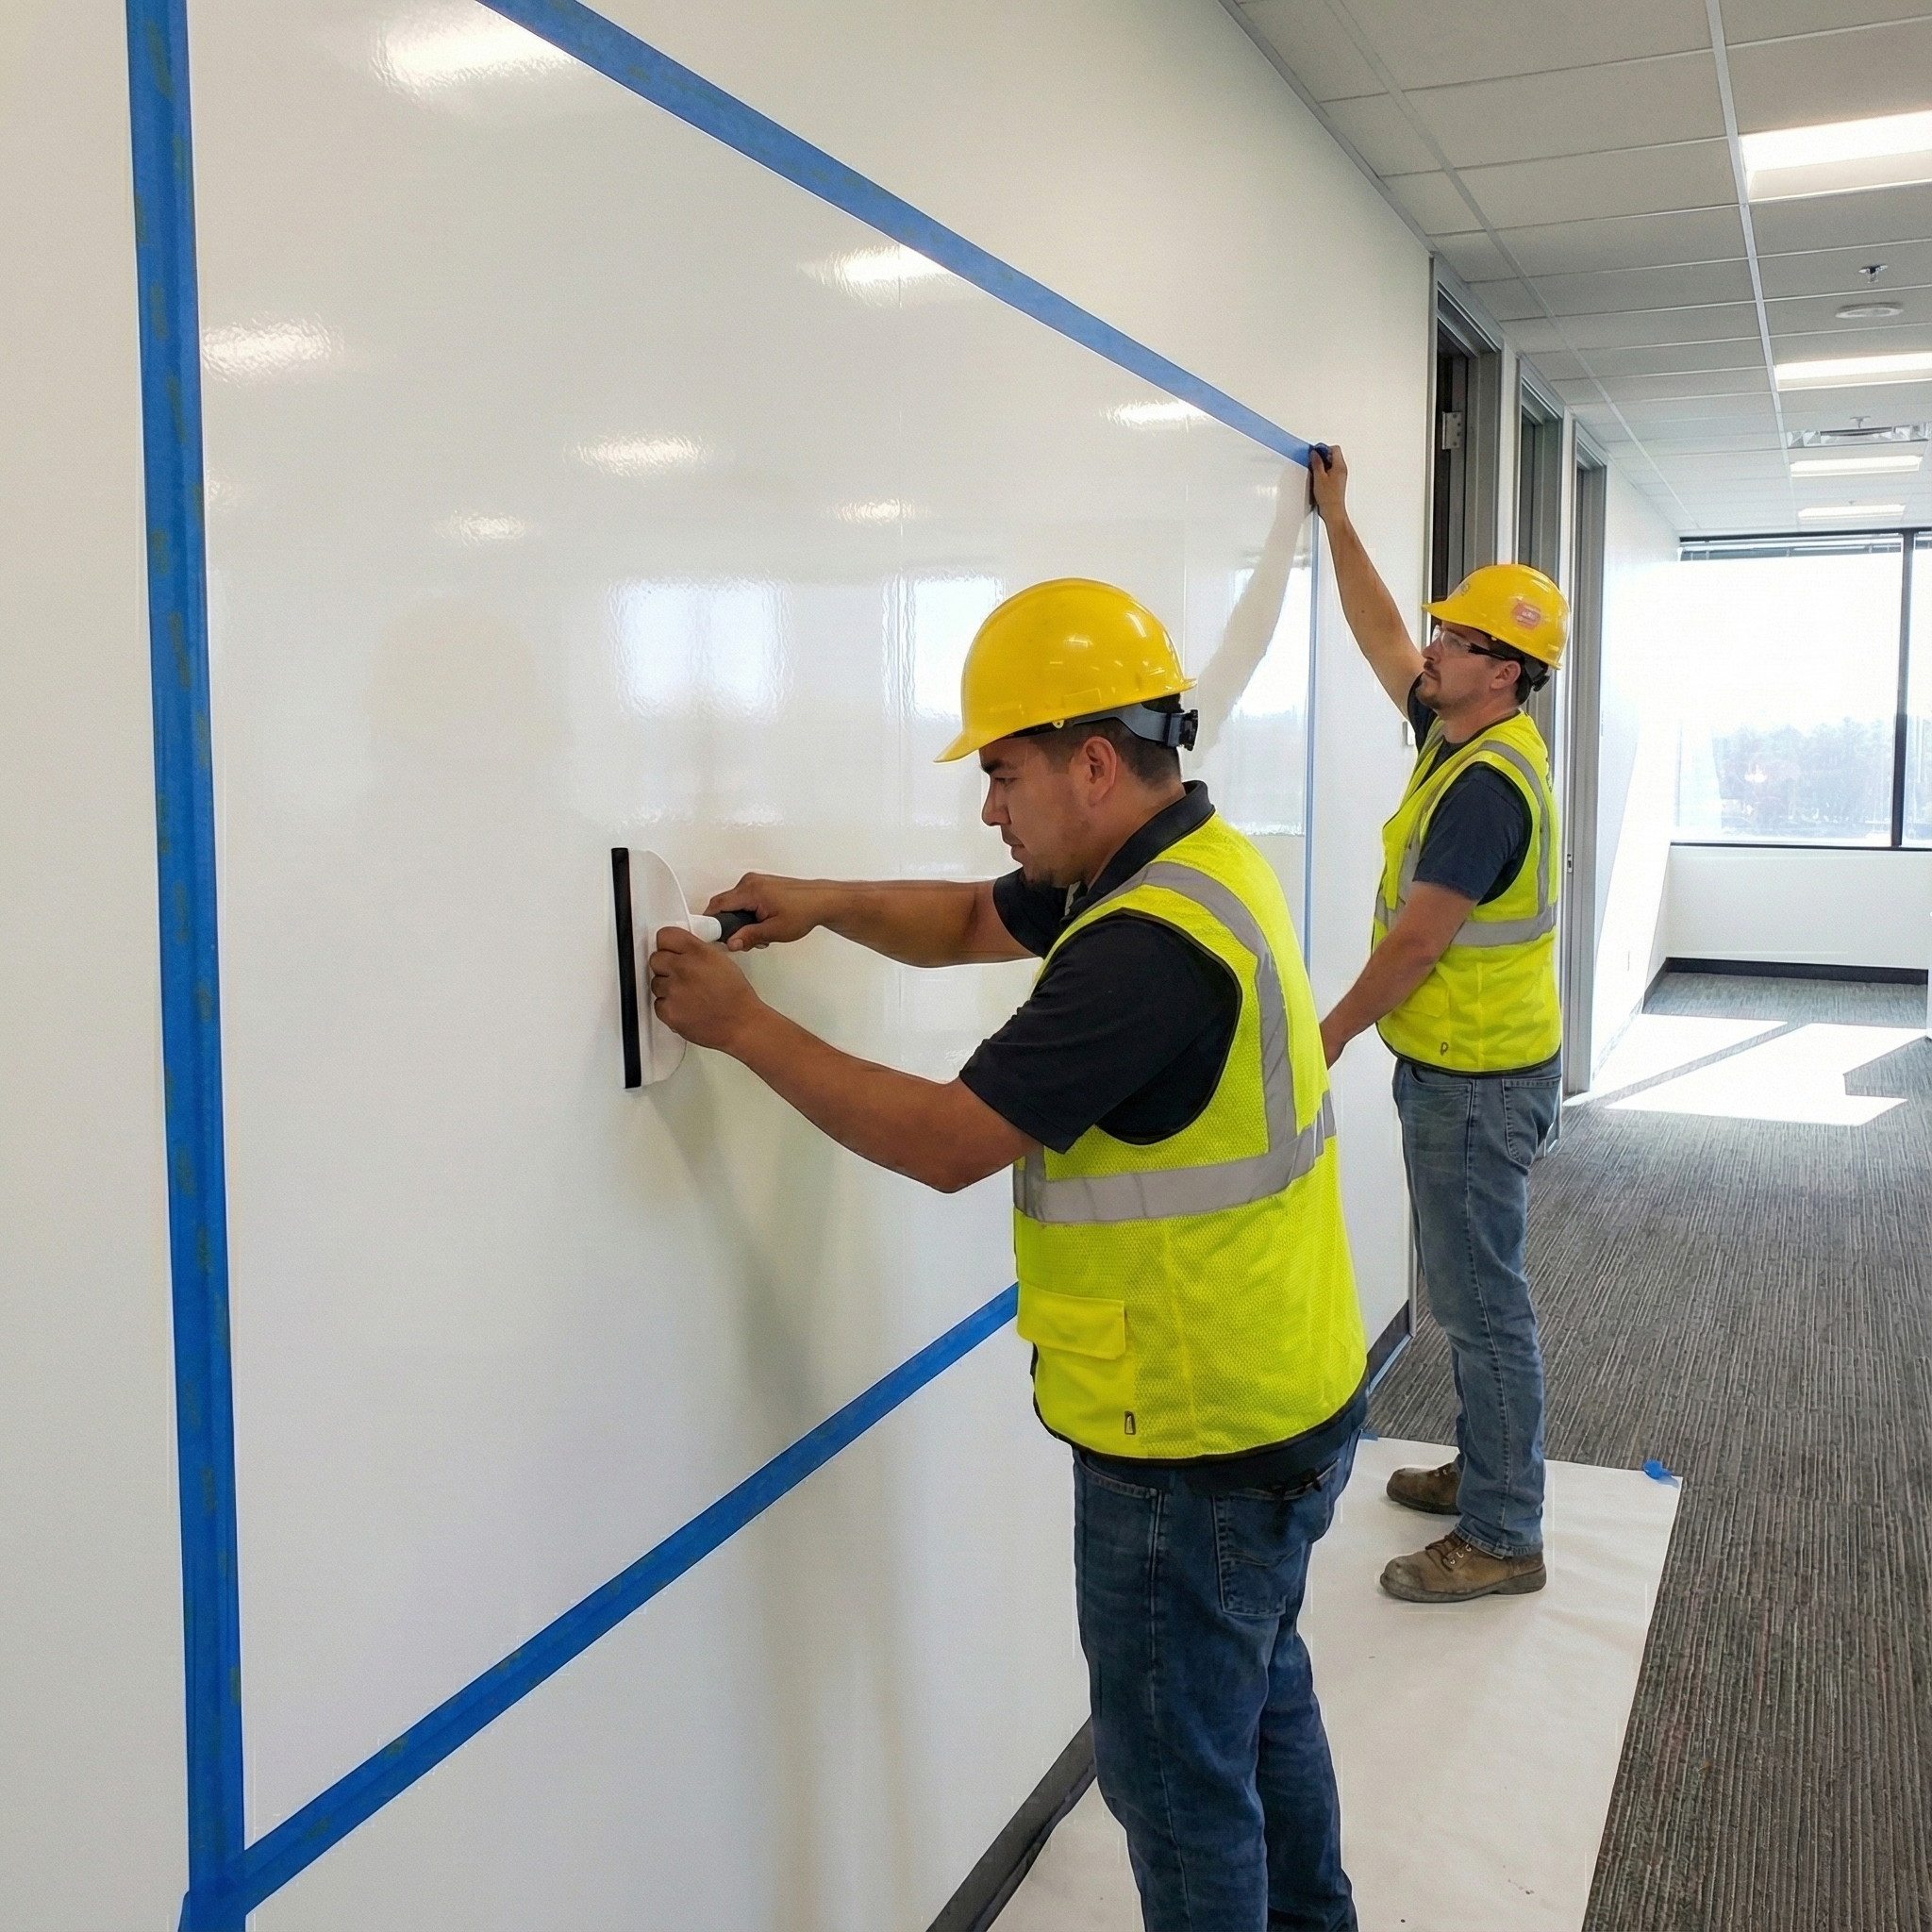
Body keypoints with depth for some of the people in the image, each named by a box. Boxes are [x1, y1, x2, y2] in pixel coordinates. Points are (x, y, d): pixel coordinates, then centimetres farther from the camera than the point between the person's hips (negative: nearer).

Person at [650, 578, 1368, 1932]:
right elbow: (972, 924, 14)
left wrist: (744, 1025, -17)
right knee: (1260, 1700, 28)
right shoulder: (1191, 862, 4)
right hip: (1286, 1404, 10)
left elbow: (947, 1140, -26)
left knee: (1177, 1771, 9)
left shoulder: (1149, 944, -28)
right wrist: (827, 904, -3)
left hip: (1197, 1451, -10)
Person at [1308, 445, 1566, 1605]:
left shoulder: (1487, 783, -22)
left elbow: (1415, 943, -20)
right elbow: (1381, 637, 18)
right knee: (1471, 1290, 19)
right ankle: (1487, 1470, 33)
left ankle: (1503, 1539, 9)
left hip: (1478, 1084, -10)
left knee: (1482, 1302, -2)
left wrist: (1332, 1034, -8)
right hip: (1456, 1070, 10)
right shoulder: (1462, 732, 6)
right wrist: (1338, 518, 19)